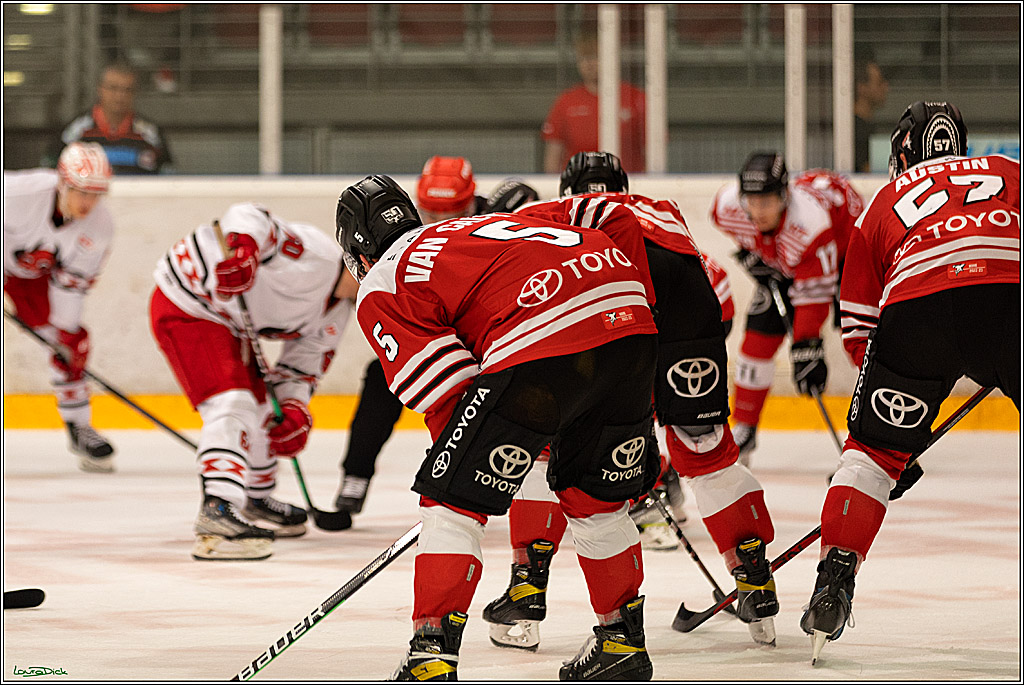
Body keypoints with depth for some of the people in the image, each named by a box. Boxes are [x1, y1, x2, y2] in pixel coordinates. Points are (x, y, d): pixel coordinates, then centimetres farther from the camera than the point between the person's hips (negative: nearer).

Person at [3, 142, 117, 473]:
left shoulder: (100, 226, -21)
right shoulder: (19, 192, -38)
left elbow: (72, 282, -12)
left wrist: (65, 329, -14)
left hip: (33, 272, 5)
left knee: (71, 342, -2)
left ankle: (78, 425, 14)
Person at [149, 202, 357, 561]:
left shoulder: (335, 313, 8)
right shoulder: (315, 255, -23)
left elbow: (302, 365, 12)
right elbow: (248, 216, -30)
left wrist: (293, 407, -6)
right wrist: (242, 246, -49)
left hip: (228, 325, 11)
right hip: (185, 306, -11)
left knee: (262, 409, 21)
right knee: (233, 404, -24)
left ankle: (256, 503, 42)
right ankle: (218, 514, -36)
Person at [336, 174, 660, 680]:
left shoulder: (381, 287, 14)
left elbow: (447, 391, 4)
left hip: (541, 344, -7)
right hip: (630, 321, 7)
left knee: (452, 500, 5)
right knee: (596, 496, 26)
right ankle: (623, 640, 36)